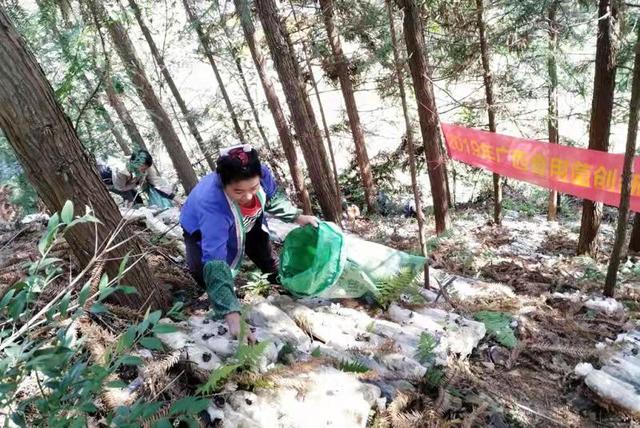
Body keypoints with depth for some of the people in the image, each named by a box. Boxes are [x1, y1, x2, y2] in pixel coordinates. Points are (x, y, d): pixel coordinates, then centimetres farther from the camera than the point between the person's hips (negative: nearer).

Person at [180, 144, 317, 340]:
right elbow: (215, 261, -55)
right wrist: (233, 317, -62)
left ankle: (275, 275, 44)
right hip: (202, 229, -4)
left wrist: (298, 217, -16)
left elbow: (273, 198, -8)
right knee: (208, 278, -22)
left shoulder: (261, 173, -36)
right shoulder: (212, 205, -51)